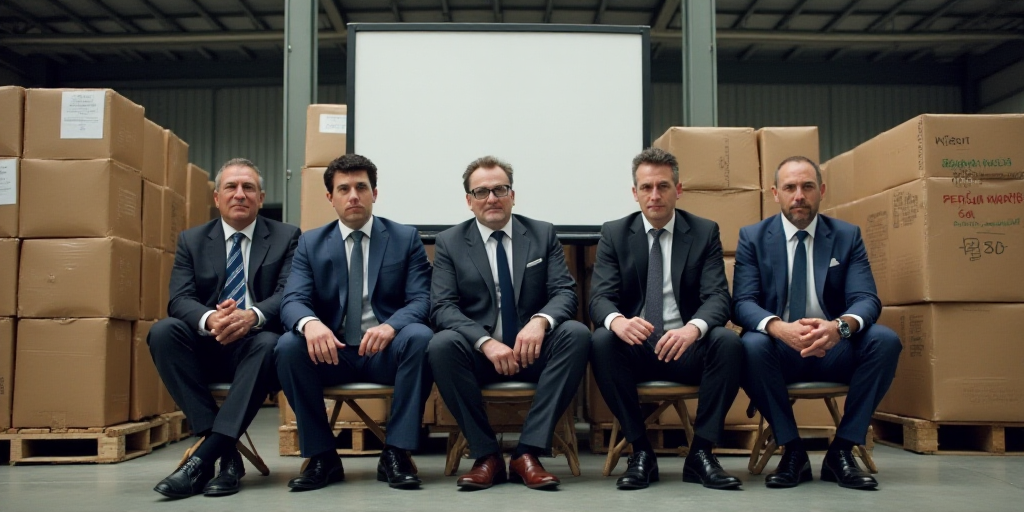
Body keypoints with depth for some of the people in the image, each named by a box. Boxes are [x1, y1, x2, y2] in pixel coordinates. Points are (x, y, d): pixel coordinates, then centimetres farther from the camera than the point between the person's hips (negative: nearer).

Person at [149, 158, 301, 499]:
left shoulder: (286, 237, 6)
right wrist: (209, 319, -28)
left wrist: (252, 316, -31)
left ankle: (203, 458, -34)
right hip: (205, 347, 3)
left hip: (253, 344, -2)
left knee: (269, 344, -35)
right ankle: (226, 451, -28)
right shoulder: (192, 240, 11)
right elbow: (179, 300, -2)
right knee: (162, 332, -27)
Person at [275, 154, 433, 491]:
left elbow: (421, 300, -5)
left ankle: (396, 453, -22)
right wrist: (310, 323, -31)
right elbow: (293, 300, -5)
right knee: (289, 346, -28)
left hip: (388, 350, -1)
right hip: (332, 351, 1)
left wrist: (390, 326, -29)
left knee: (420, 336, -33)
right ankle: (322, 455, -13)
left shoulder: (406, 238, 5)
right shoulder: (310, 243, 8)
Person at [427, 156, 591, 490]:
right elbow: (442, 308, -6)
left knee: (577, 335, -28)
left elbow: (565, 292, 0)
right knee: (441, 345, -31)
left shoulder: (543, 235, 8)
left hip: (532, 350, 1)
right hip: (477, 353, -1)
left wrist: (540, 321, -24)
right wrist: (486, 342, -24)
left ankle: (527, 452, -25)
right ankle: (486, 455, -19)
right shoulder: (449, 242, 4)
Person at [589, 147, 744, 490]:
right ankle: (641, 451, -18)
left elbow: (717, 297, -8)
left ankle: (701, 452, -17)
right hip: (634, 347, 0)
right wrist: (617, 320, -33)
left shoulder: (705, 232, 4)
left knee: (728, 341, -30)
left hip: (688, 347, 0)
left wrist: (693, 328, -33)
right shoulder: (614, 234, 4)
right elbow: (600, 297, -6)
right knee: (601, 341, -31)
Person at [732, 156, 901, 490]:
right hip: (778, 351, -1)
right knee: (751, 345, -34)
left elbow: (866, 299, -6)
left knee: (885, 340, -26)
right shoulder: (753, 237, 2)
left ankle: (841, 451, -14)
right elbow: (742, 303, -9)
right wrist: (779, 328, -32)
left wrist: (840, 326, -32)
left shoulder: (847, 236, 6)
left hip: (835, 350, 2)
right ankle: (793, 451, -15)